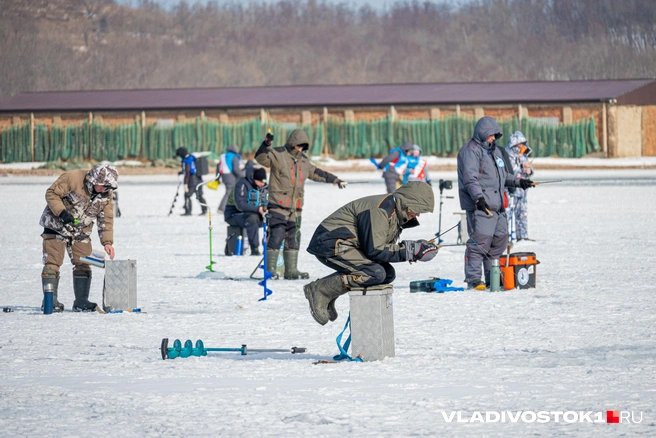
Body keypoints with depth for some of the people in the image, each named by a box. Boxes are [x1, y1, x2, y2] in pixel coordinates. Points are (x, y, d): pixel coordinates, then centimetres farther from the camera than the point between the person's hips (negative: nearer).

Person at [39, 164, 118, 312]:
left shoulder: (106, 194, -7)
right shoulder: (72, 178, -24)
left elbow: (106, 219, -2)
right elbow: (51, 193, -17)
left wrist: (107, 242, -11)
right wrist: (62, 212, -30)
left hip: (81, 231, 5)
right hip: (57, 226, -5)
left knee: (83, 265, 1)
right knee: (52, 263, -7)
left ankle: (81, 301, 7)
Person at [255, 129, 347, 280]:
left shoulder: (304, 161, 18)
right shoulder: (278, 155, -4)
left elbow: (316, 173, 31)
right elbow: (261, 158, -19)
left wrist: (336, 180, 35)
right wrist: (266, 145, -37)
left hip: (296, 207, 7)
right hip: (278, 204, -7)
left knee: (294, 238, 8)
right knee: (276, 236, -13)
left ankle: (291, 270, 14)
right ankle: (270, 269, -11)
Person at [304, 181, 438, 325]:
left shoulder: (395, 212, 10)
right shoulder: (379, 211, -22)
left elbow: (387, 246, 11)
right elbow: (374, 250, -24)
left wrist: (414, 247, -5)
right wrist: (409, 251, -21)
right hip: (330, 244, -11)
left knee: (388, 274, 3)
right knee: (376, 274, -24)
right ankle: (320, 290, -14)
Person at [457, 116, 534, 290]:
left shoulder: (494, 150, 22)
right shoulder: (471, 151, -9)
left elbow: (504, 175, 34)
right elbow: (470, 179, -20)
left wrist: (518, 182, 21)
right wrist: (479, 197, -30)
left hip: (496, 206, 10)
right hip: (479, 206, -10)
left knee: (500, 240, 12)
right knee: (480, 241, -14)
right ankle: (473, 280, -13)